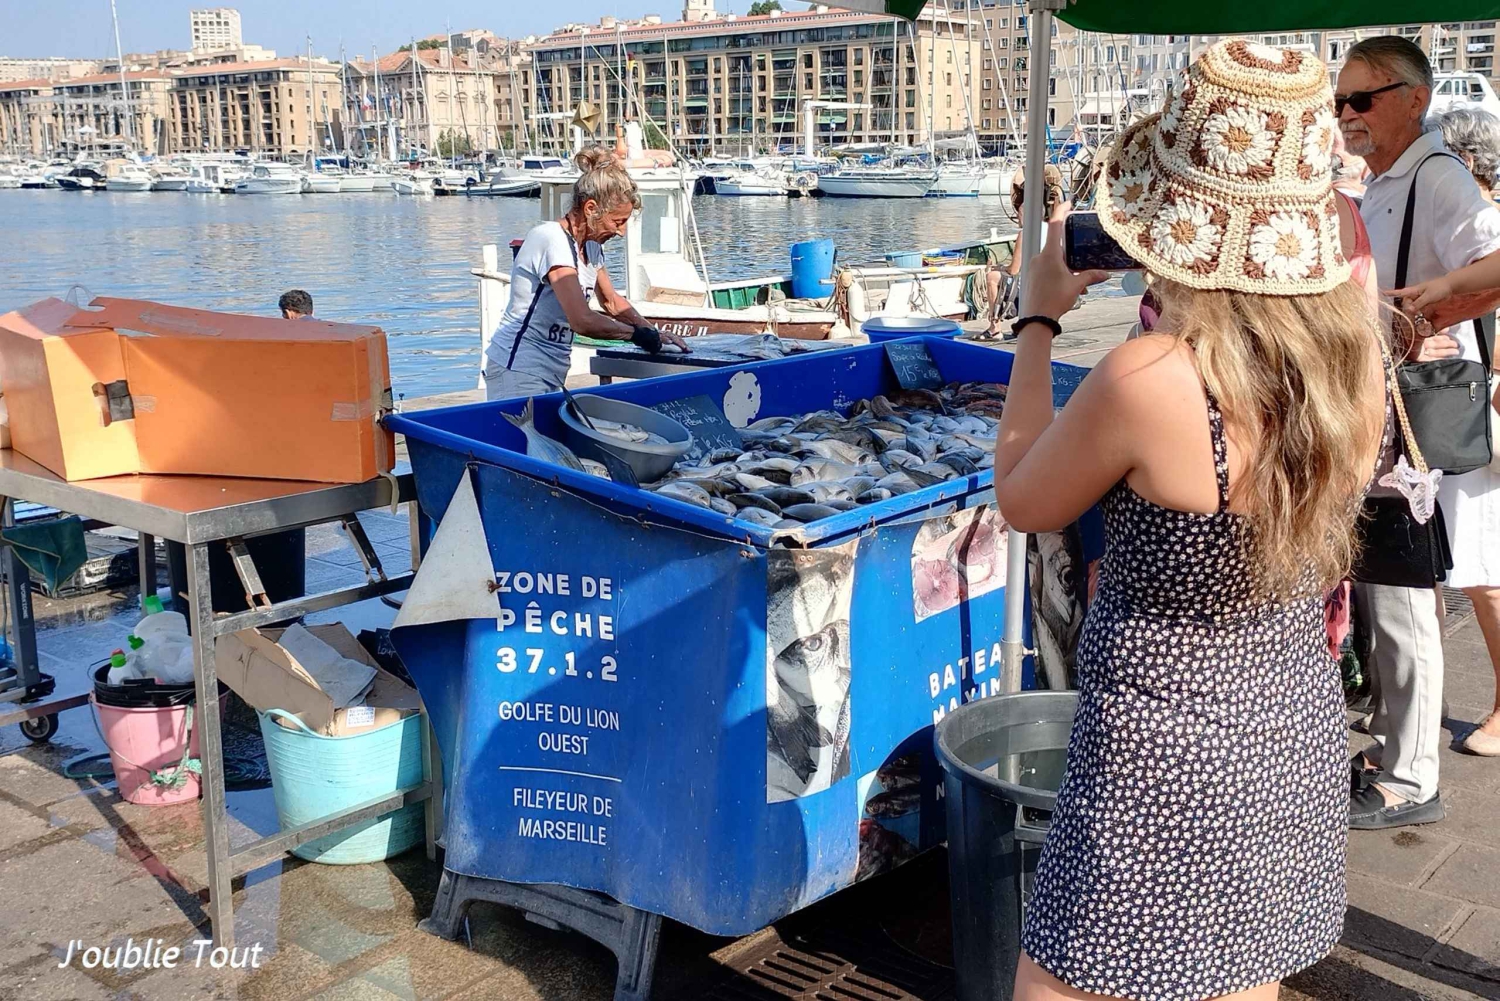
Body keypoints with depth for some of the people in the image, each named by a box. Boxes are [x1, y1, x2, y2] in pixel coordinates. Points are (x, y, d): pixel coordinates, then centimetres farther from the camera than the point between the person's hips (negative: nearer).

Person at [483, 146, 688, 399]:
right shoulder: (552, 241, -18)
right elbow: (582, 320, -26)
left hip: (551, 375, 9)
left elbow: (611, 301, 24)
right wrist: (638, 334, -12)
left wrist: (654, 333, 9)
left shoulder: (591, 247, 10)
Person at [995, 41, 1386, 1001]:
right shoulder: (1359, 353, -7)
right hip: (1300, 735, 7)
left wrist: (1040, 318, 3)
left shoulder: (1147, 379, -27)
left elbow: (1022, 501, -7)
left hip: (1168, 755, -6)